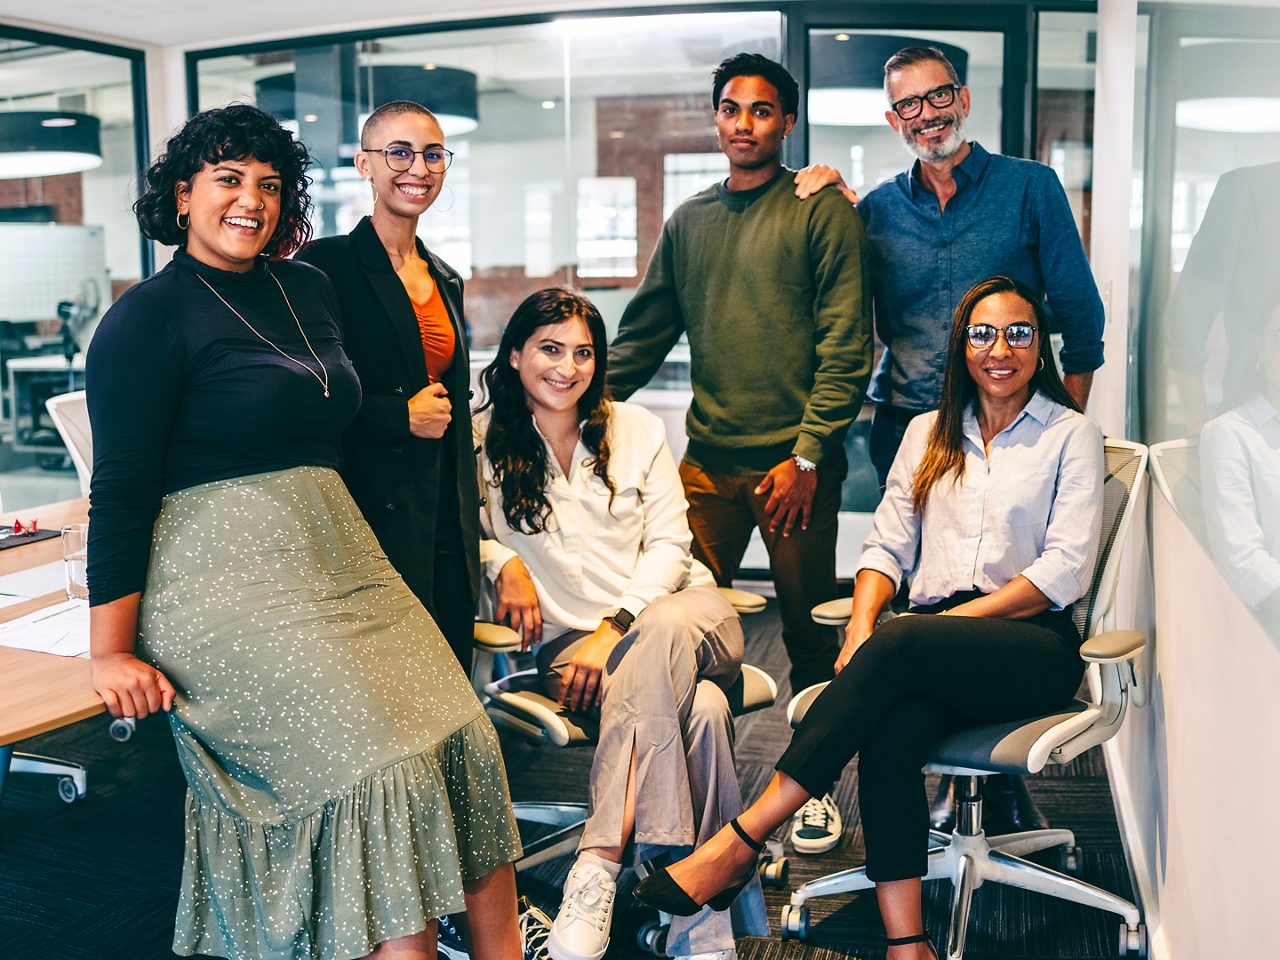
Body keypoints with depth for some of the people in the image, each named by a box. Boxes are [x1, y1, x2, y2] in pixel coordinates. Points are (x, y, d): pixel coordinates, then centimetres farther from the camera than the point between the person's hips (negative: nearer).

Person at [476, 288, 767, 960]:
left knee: (660, 632, -39)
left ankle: (599, 863, -38)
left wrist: (614, 629, -13)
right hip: (568, 638, -2)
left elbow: (669, 544, 2)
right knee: (701, 708, -34)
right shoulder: (486, 440, 6)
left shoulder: (637, 430, 10)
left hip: (680, 609, 2)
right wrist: (504, 562, -16)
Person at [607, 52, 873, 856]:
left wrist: (807, 457, -13)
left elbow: (847, 347, -7)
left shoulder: (824, 213, 0)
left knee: (809, 632, 6)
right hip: (708, 460, 4)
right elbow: (643, 334, 18)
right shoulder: (690, 220, 14)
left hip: (797, 464, -4)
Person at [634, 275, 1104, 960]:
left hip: (1035, 648, -3)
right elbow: (889, 544, 13)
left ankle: (738, 844, -36)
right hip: (936, 647, 4)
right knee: (889, 735, -31)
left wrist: (961, 616, -14)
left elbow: (1065, 569, -3)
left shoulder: (1072, 435, 7)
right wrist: (861, 623, -8)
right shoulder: (929, 433, 19)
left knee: (898, 644, -33)